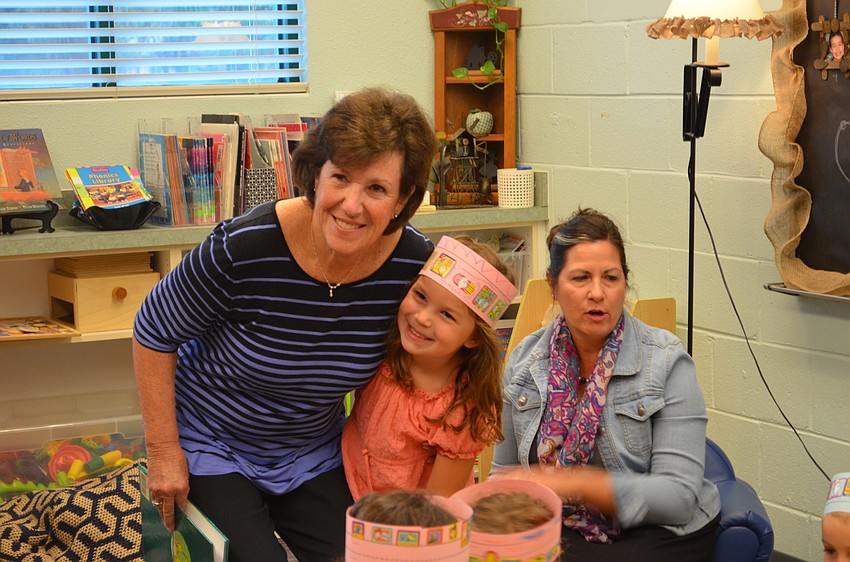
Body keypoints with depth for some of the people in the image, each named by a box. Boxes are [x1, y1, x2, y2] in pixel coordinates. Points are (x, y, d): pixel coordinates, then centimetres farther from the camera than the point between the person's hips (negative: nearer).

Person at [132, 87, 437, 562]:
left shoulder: (417, 264, -20)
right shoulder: (244, 249, -31)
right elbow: (154, 335, -14)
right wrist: (164, 450, -13)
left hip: (314, 453, 4)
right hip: (211, 445, -4)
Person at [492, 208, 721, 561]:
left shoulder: (667, 363, -9)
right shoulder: (525, 360, 5)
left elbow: (679, 495, -16)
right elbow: (504, 471, 15)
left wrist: (572, 483, -25)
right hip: (558, 530, 4)